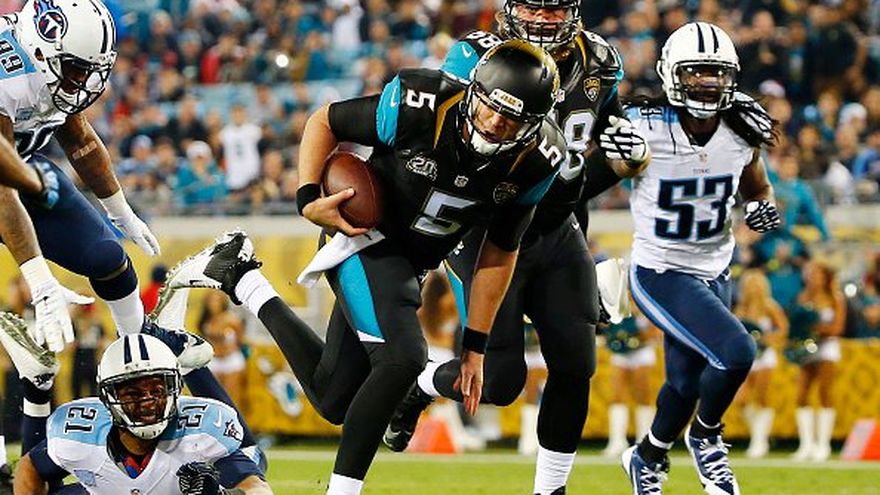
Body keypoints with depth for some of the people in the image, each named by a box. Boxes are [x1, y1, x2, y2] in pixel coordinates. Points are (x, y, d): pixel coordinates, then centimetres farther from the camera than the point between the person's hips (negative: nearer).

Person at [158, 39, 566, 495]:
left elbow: (499, 254, -1)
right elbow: (324, 122, -9)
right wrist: (308, 198, -21)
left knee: (333, 401, 9)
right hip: (366, 240, -6)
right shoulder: (418, 110, -26)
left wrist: (475, 346, 1)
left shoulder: (534, 162, -14)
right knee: (401, 359, -29)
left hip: (413, 265, 6)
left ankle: (240, 278, 24)